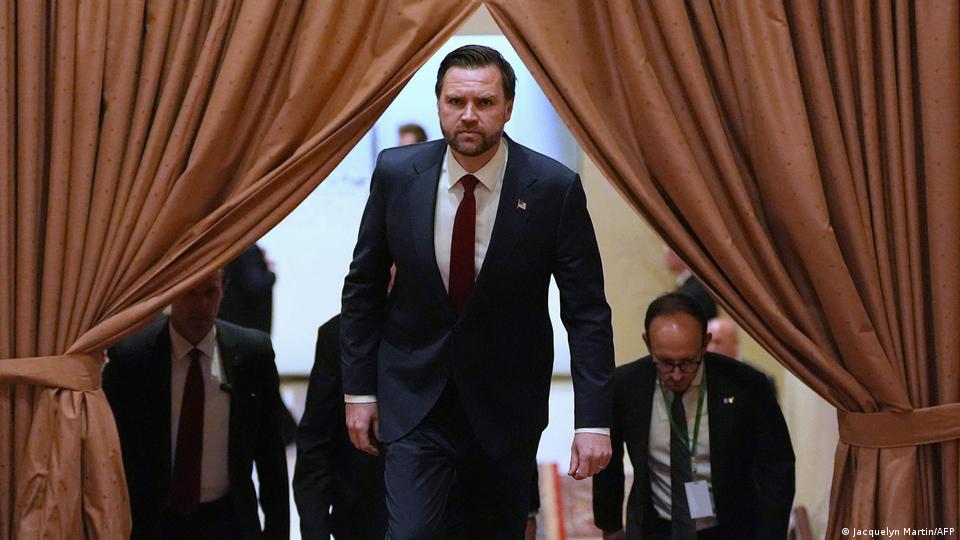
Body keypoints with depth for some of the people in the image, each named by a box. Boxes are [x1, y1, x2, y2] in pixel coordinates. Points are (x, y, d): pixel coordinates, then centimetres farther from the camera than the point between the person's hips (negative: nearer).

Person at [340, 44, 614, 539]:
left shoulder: (555, 188, -13)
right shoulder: (396, 173, -8)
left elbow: (586, 311, -10)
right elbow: (363, 287, 3)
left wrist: (593, 421, -15)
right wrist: (359, 390, 2)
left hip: (507, 403, 0)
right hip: (415, 399, 0)